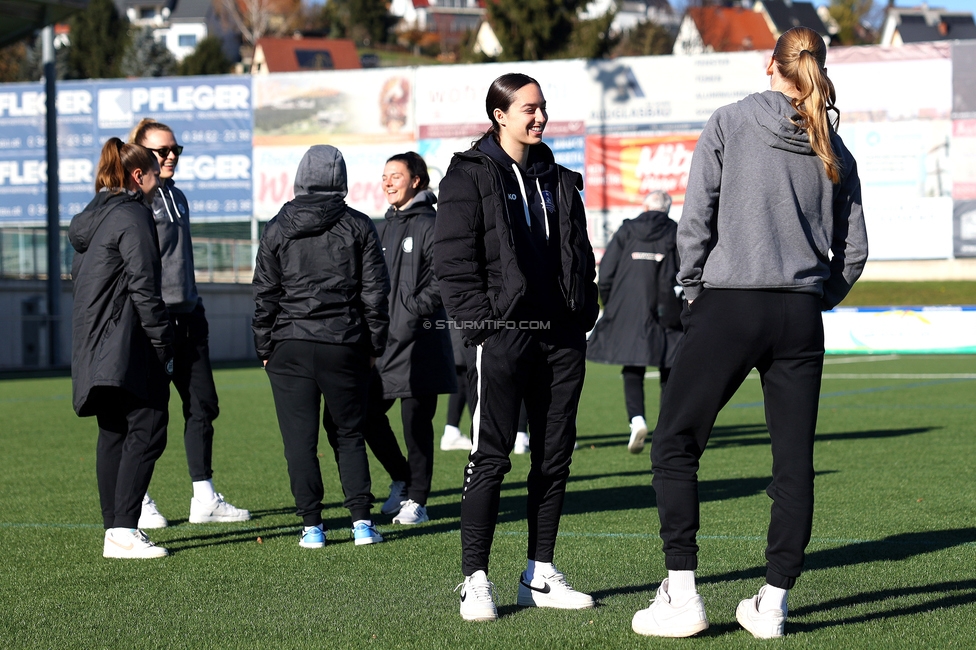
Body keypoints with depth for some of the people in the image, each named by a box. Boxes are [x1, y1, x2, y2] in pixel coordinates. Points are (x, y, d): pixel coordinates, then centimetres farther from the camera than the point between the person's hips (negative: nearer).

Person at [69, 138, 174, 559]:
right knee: (147, 432, -9)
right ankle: (124, 532, -16)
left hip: (94, 346, 10)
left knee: (113, 435, 12)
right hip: (127, 347, -10)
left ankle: (115, 528, 14)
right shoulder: (132, 217, -11)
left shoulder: (91, 218, 17)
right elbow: (143, 287, -16)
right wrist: (163, 345, -13)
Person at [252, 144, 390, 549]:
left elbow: (265, 295, 3)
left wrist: (265, 348, 10)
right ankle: (361, 522, 3)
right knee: (349, 434, 12)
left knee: (300, 439, 3)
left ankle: (312, 526, 2)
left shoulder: (277, 230, 3)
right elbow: (375, 291, 3)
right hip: (345, 347, 1)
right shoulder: (358, 227, 2)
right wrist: (375, 344, 10)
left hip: (291, 347, -1)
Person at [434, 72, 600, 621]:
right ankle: (476, 580, -4)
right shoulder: (470, 176, -1)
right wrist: (481, 323, -13)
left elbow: (581, 256, 21)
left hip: (562, 334, 6)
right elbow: (453, 260, -6)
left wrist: (584, 314, 9)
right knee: (492, 456, -8)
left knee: (555, 454, 7)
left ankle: (541, 575, 15)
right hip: (505, 331, -6)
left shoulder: (559, 180, 17)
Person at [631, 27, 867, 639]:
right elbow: (854, 250, 10)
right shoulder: (833, 149, 9)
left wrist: (694, 289, 7)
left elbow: (695, 219, -5)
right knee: (795, 459, 7)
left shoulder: (729, 123, -1)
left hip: (728, 309, -3)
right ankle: (773, 603, 8)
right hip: (801, 320, 4)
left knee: (675, 443, 5)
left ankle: (683, 594, -1)